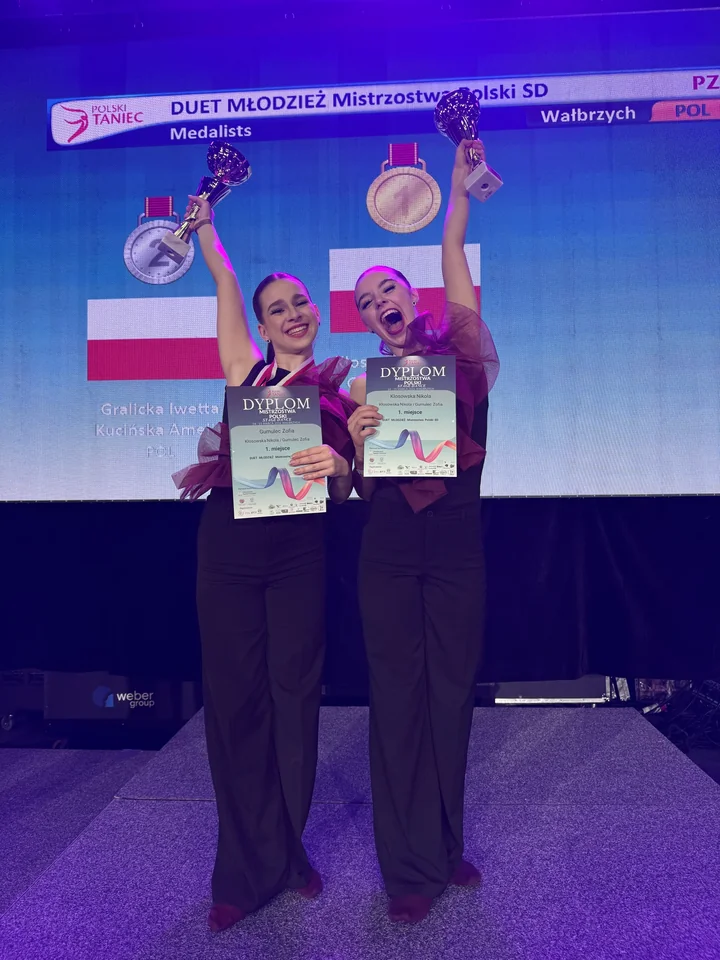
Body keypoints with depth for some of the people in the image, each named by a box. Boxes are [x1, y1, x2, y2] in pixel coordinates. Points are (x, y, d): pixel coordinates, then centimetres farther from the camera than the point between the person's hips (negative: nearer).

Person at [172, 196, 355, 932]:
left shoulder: (338, 393, 9)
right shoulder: (245, 368, 9)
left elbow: (344, 493, 5)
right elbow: (224, 277, 15)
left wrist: (339, 465, -16)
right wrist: (203, 221, 27)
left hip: (298, 550, 0)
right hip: (230, 543, 0)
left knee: (295, 691, 4)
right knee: (235, 694, 4)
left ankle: (287, 852, 26)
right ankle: (249, 868, 21)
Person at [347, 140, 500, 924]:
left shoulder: (464, 357, 3)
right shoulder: (362, 387, 4)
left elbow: (454, 259, -1)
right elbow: (363, 490, 3)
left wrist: (460, 185, 4)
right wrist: (357, 443, -15)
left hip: (458, 553, 0)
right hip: (389, 559, 0)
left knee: (452, 694, 10)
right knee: (397, 698, 5)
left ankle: (446, 846, 30)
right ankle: (410, 866, 21)